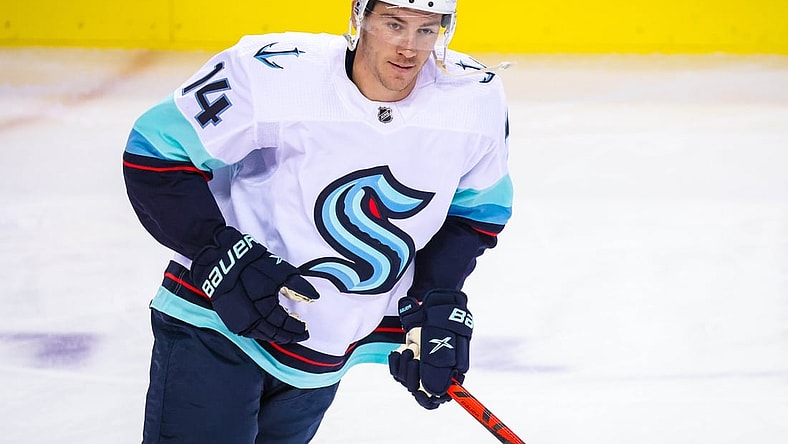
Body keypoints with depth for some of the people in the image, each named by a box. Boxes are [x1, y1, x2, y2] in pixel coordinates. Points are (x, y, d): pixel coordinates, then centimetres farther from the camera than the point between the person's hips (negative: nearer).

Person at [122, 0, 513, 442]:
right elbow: (155, 152, -15)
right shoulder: (274, 74, -23)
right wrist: (224, 260, -21)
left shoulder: (477, 97, -11)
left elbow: (477, 208, 7)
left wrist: (439, 307, -5)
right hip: (217, 317, -4)